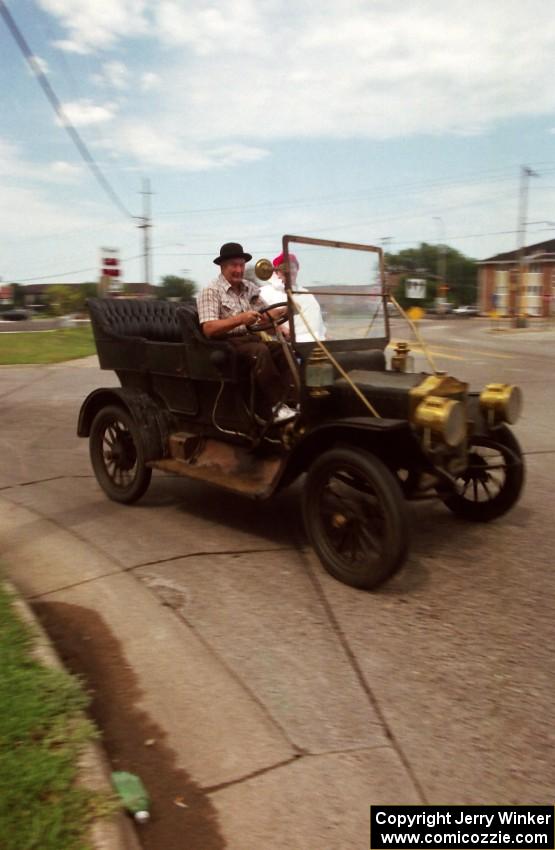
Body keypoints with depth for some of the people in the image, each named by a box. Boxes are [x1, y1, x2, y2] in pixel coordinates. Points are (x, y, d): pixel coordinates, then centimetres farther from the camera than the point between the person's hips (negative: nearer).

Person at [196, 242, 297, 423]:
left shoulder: (249, 288, 15)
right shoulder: (211, 291, -6)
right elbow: (208, 329, -17)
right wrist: (240, 319, -29)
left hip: (250, 338, 6)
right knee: (260, 351, -34)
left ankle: (283, 400, -21)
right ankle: (275, 406, -28)